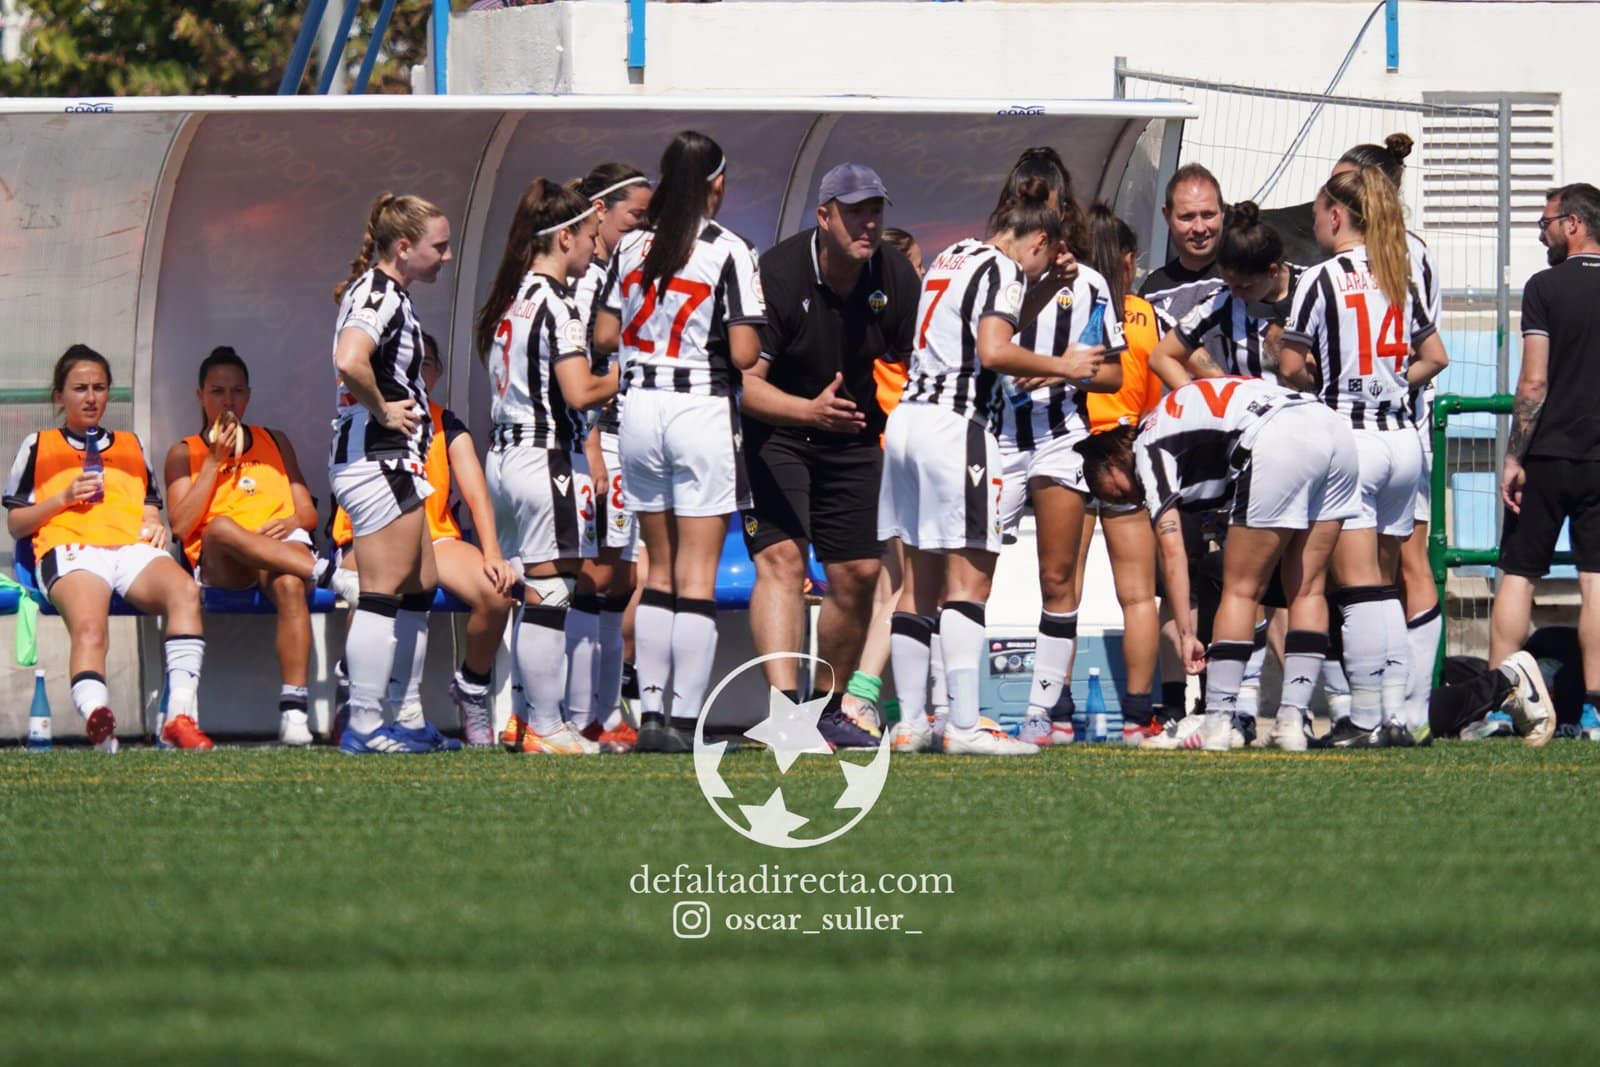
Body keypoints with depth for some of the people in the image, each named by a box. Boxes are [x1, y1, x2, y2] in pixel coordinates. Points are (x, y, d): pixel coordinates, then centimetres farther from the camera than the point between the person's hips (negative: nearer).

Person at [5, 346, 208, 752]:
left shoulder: (131, 445, 35)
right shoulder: (38, 447, 26)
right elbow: (15, 523, 19)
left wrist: (155, 525, 7)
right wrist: (64, 498, 2)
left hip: (133, 548, 3)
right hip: (70, 551, -3)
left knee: (184, 590, -35)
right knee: (89, 626, -38)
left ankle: (180, 716, -46)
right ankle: (97, 721, -65)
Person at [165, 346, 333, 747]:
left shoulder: (274, 443, 27)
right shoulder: (184, 453, 18)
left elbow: (309, 513, 22)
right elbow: (181, 526, 3)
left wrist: (292, 523, -2)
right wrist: (215, 461, 2)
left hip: (281, 546, 1)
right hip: (220, 564, -1)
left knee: (289, 584, -38)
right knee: (222, 528, -40)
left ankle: (293, 710, -47)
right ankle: (322, 572, -50)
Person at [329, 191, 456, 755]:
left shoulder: (385, 294, 17)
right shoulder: (380, 295, -15)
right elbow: (349, 362, -33)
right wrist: (382, 410, -18)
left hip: (395, 462, 11)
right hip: (377, 459, -11)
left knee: (420, 587, 14)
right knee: (384, 592, -10)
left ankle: (409, 719, 19)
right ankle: (364, 725, -9)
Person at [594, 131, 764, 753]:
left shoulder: (631, 247, 5)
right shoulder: (728, 252, -10)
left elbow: (604, 337, 9)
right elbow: (743, 352, -15)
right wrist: (751, 344, 7)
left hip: (640, 410, 5)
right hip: (702, 411, -5)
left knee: (659, 568, 14)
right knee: (697, 574, -2)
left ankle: (651, 713, 9)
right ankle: (685, 721, -5)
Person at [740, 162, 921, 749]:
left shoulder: (896, 277, -8)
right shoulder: (777, 273, -23)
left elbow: (912, 364, 10)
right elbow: (744, 382, -27)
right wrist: (809, 411, -43)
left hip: (852, 438, 5)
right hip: (772, 434, -5)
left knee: (858, 574, 6)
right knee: (781, 557, -22)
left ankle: (831, 706, 26)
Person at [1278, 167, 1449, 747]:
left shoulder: (1322, 278, -9)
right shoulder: (1400, 280, 9)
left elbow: (1291, 366, -12)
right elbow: (1435, 357, 16)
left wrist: (1321, 383, 7)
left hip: (1349, 439, -6)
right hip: (1403, 439, 6)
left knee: (1358, 586, -4)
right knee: (1385, 585, 13)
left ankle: (1367, 717, -5)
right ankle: (1400, 711, 10)